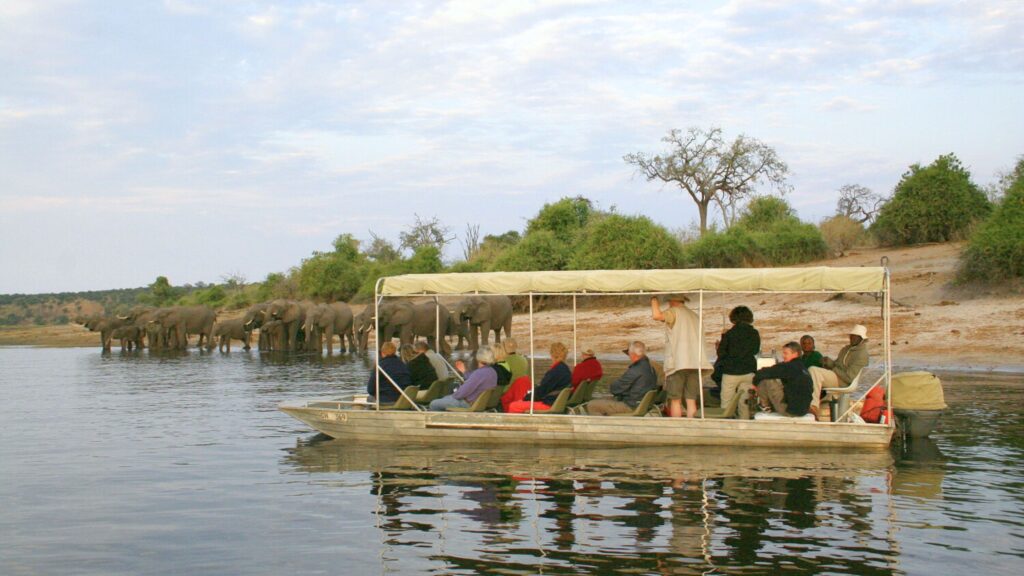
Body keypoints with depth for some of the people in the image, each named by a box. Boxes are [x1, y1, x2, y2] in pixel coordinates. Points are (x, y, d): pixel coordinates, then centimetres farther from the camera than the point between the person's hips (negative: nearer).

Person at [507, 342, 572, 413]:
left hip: (549, 404, -11)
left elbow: (542, 390, -16)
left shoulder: (556, 371, -19)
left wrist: (526, 397, -3)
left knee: (513, 406, -14)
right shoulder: (565, 369, 12)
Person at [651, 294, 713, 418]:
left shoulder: (674, 311, -1)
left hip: (678, 363, -6)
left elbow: (656, 315, -20)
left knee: (675, 400, -2)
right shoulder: (694, 316, 21)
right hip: (695, 363, 6)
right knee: (691, 400, 5)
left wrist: (654, 298, -4)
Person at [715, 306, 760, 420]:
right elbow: (756, 351, 13)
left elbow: (721, 352, -4)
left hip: (731, 372, -3)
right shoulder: (755, 334, 0)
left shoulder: (729, 333, -9)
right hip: (748, 372, 3)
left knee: (726, 403, 2)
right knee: (744, 403, 8)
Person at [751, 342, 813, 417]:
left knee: (766, 380, -10)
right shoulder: (803, 368, 11)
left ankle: (764, 405, 10)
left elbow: (765, 373, -17)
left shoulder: (789, 366, -15)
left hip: (790, 410, -9)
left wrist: (755, 382, 4)